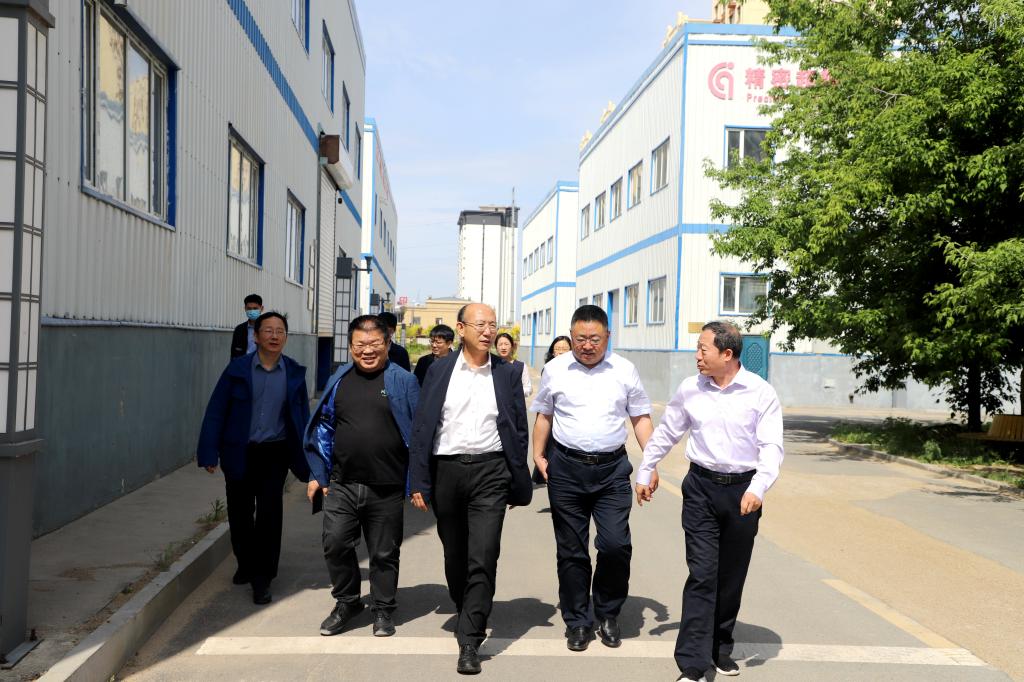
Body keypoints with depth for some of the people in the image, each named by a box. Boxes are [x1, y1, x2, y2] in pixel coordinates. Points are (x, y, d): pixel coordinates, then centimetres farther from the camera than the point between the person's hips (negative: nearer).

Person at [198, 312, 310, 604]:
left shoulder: (295, 373, 1)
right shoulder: (237, 368, -3)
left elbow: (302, 416, 6)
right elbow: (216, 411, -2)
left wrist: (305, 459, 4)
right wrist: (209, 453, -8)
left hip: (274, 453, 0)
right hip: (239, 453, 1)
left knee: (269, 513, -3)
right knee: (240, 513, 13)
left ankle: (262, 578, 9)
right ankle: (246, 564, 36)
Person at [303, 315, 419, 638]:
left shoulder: (403, 381, -2)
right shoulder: (339, 380, 8)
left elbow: (418, 433, -3)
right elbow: (323, 428, 13)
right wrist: (318, 474, 8)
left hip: (386, 489, -3)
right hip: (341, 485, 3)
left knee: (384, 553, 9)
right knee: (335, 545, 3)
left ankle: (383, 611, 28)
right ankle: (346, 602, 27)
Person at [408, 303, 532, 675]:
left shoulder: (507, 373, 4)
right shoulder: (439, 370, 4)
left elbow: (519, 430, 7)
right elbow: (422, 427, 3)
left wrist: (519, 485, 4)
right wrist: (419, 483, -2)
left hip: (490, 471, -1)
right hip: (446, 469, 2)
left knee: (482, 559, -8)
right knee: (454, 557, 14)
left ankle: (469, 641, 1)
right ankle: (468, 614, 38)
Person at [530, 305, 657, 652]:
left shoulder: (625, 370, 3)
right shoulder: (555, 369, 3)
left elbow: (641, 417, 7)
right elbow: (544, 415, 12)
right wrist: (538, 455, 3)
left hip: (612, 468, 0)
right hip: (566, 468, 1)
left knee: (616, 545, -7)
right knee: (571, 550, 8)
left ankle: (608, 615, 19)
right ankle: (577, 622, 24)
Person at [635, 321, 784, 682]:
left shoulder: (761, 392, -6)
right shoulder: (689, 389, 1)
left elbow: (772, 445, -8)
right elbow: (665, 434, 12)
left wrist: (758, 488, -22)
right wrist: (644, 473, 17)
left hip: (743, 491, 0)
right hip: (701, 488, 0)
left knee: (731, 577, 11)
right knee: (702, 575, -6)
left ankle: (721, 648, 30)